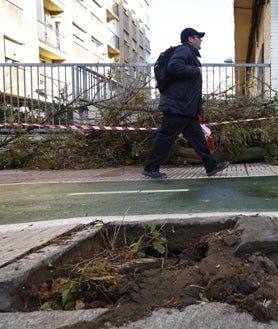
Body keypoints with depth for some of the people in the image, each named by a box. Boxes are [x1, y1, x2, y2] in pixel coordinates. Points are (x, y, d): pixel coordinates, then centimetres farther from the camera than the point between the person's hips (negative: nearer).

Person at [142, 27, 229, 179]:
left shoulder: (191, 53, 24)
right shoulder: (184, 50, -8)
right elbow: (173, 66, -27)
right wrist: (196, 71, -16)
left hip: (187, 107, 10)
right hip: (177, 105, -10)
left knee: (196, 135, 9)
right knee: (166, 137, -5)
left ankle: (211, 166, 12)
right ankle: (151, 168, 4)